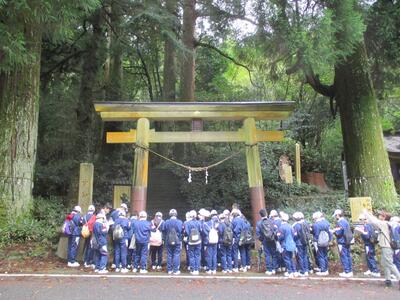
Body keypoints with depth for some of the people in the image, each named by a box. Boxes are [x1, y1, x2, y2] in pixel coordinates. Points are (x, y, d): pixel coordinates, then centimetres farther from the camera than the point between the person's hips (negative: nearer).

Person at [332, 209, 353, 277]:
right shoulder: (345, 221, 13)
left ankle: (347, 272, 0)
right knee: (348, 256, 14)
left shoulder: (340, 222, -17)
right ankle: (350, 271, 21)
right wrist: (335, 230, 15)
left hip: (342, 242, -10)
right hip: (347, 242, 10)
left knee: (344, 257, -3)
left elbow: (338, 233, -20)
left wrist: (334, 231, 0)